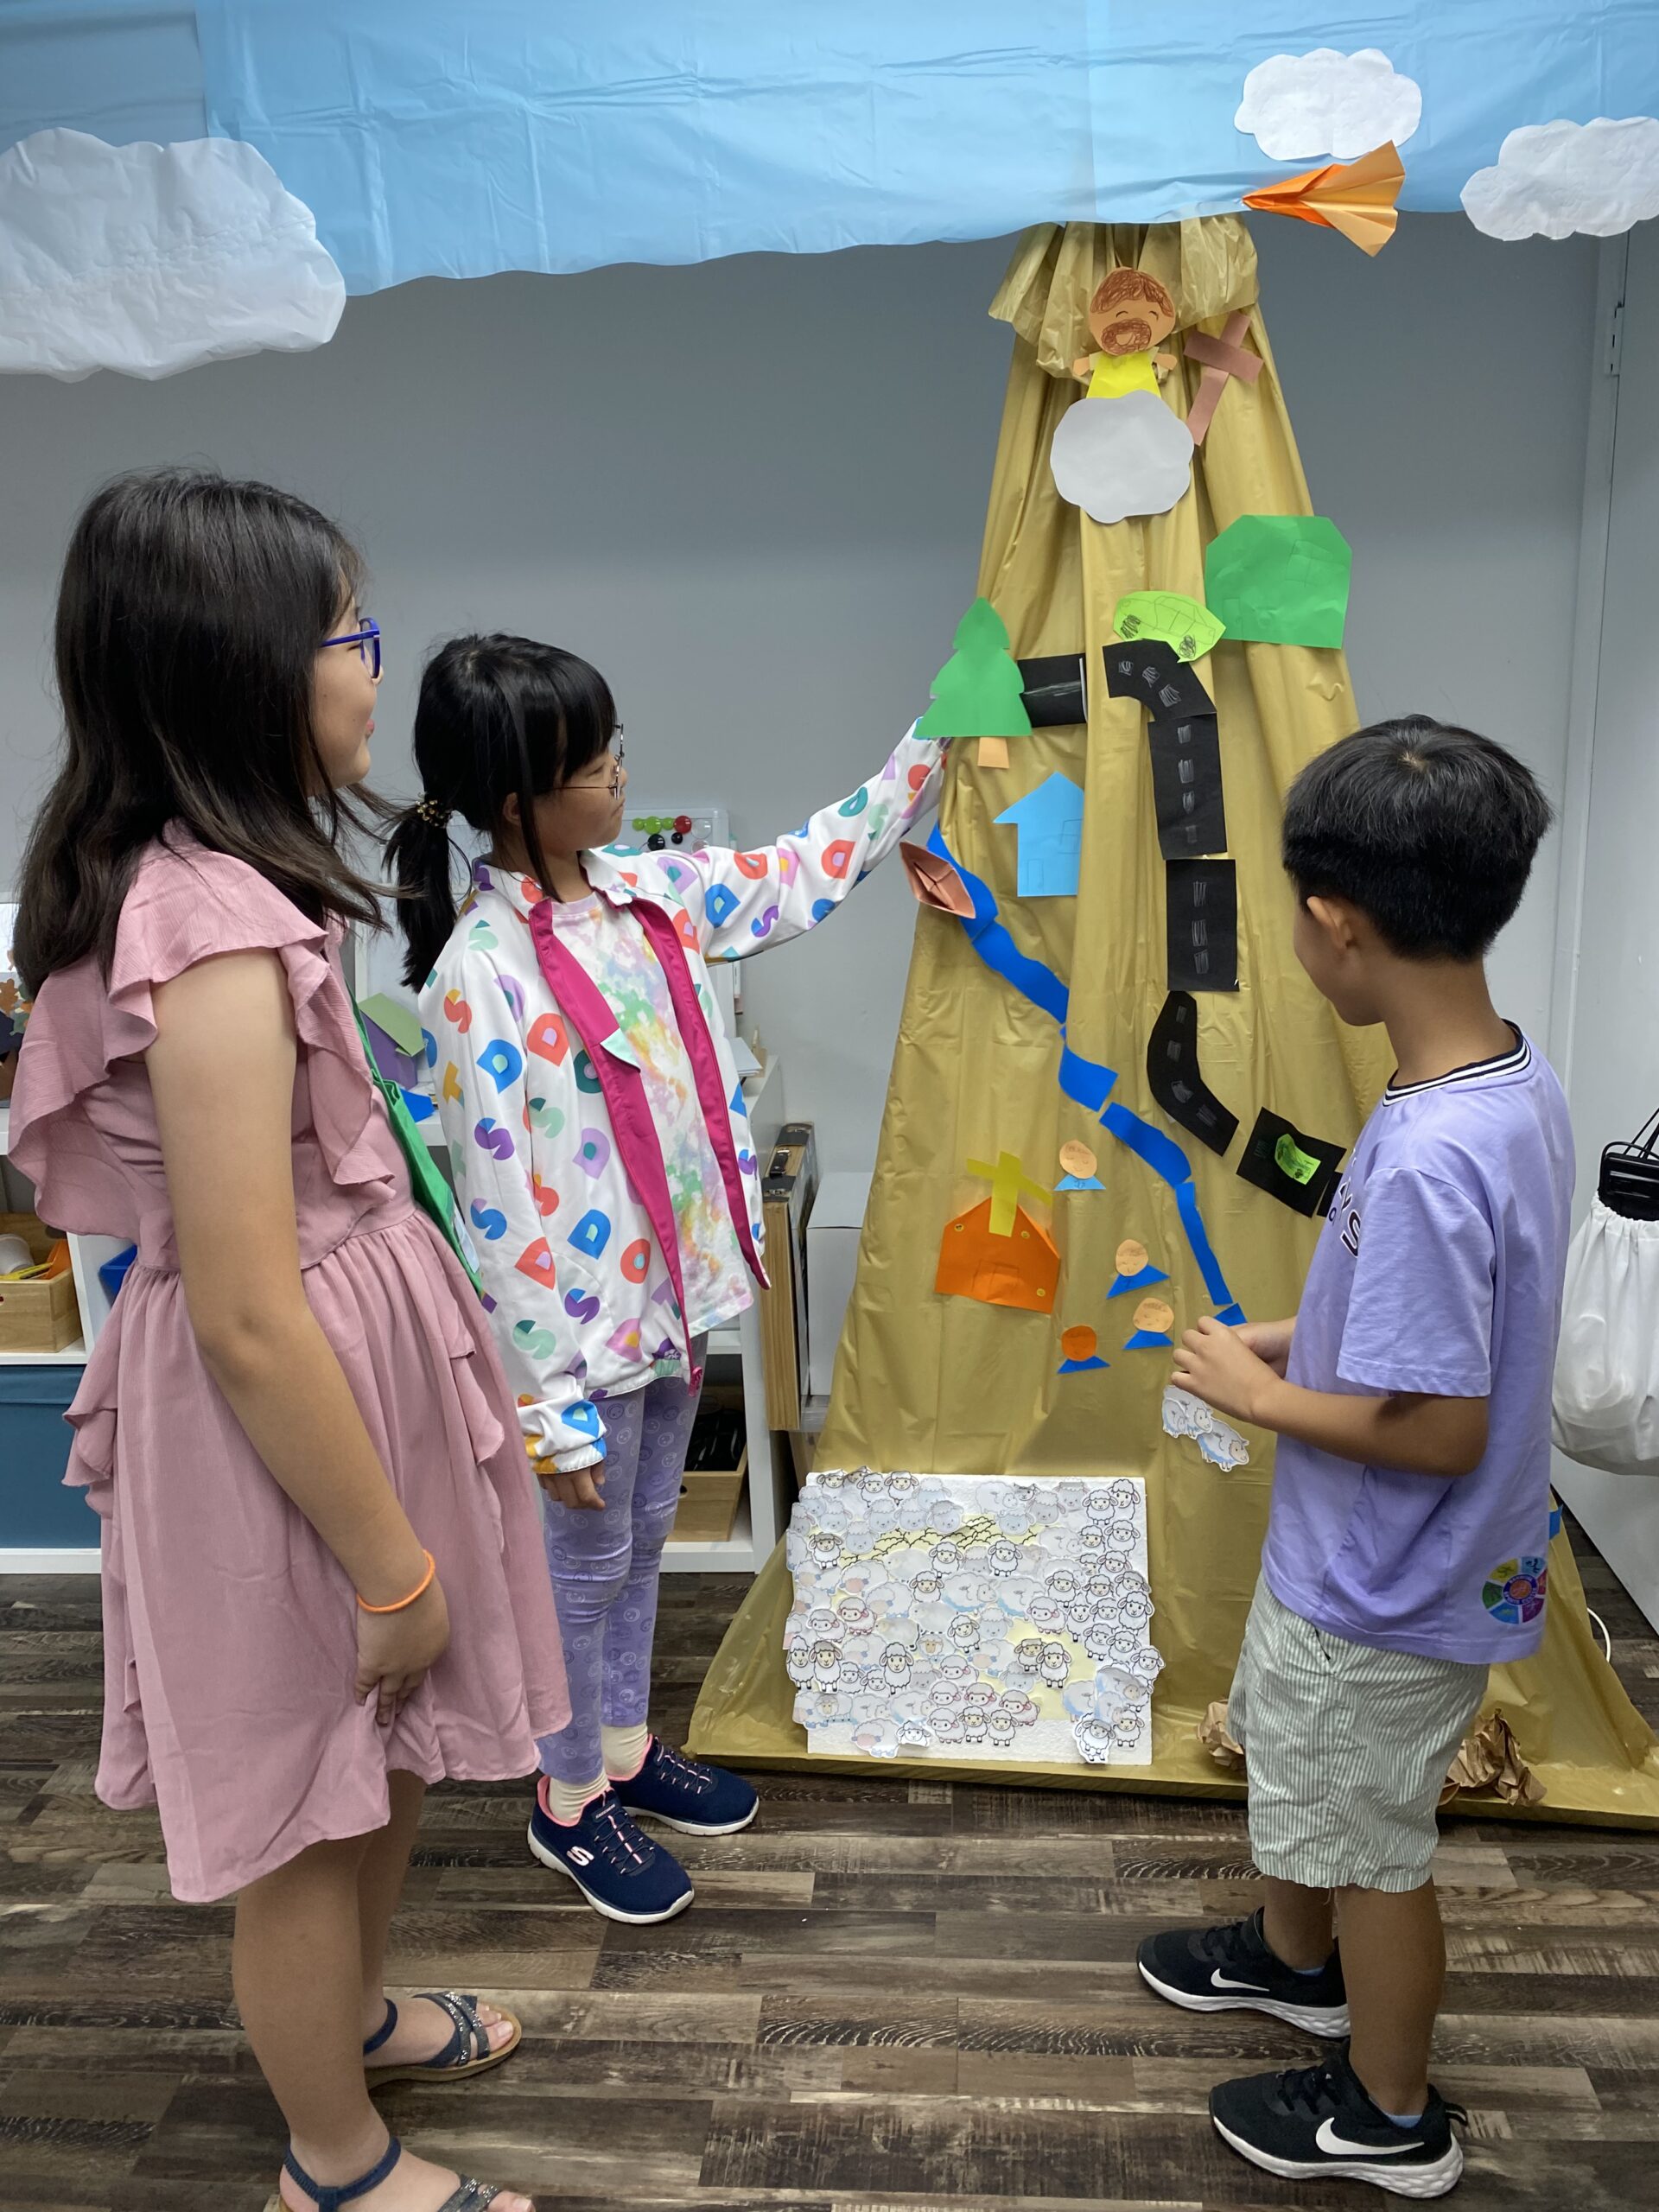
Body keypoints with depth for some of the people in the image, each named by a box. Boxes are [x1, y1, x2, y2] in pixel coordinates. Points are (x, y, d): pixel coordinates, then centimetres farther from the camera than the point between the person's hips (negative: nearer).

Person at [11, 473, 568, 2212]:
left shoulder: (188, 882, 2)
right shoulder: (215, 930, -28)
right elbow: (250, 1323, -27)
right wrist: (390, 1565, -16)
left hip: (348, 1357, 9)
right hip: (287, 1417, -9)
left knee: (386, 1752, 28)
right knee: (311, 1805, 15)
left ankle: (358, 2018, 55)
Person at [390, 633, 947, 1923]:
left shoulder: (649, 892, -2)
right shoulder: (481, 973, -25)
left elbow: (804, 875, 10)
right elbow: (501, 1212, -23)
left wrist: (932, 748, 6)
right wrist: (555, 1406, -19)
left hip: (675, 1294, 7)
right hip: (584, 1325, -7)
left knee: (646, 1537, 24)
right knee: (588, 1563, 14)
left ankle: (627, 1747, 47)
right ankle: (571, 1803, 38)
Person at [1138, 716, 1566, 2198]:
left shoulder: (1425, 1158, -36)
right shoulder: (1515, 1081, -6)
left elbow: (1435, 1429, -29)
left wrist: (1256, 1393, -16)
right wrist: (1296, 1336, 4)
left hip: (1383, 1596, -9)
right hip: (1352, 1568, 9)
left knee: (1373, 1847, 16)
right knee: (1299, 1770, 30)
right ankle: (1296, 1958, 57)